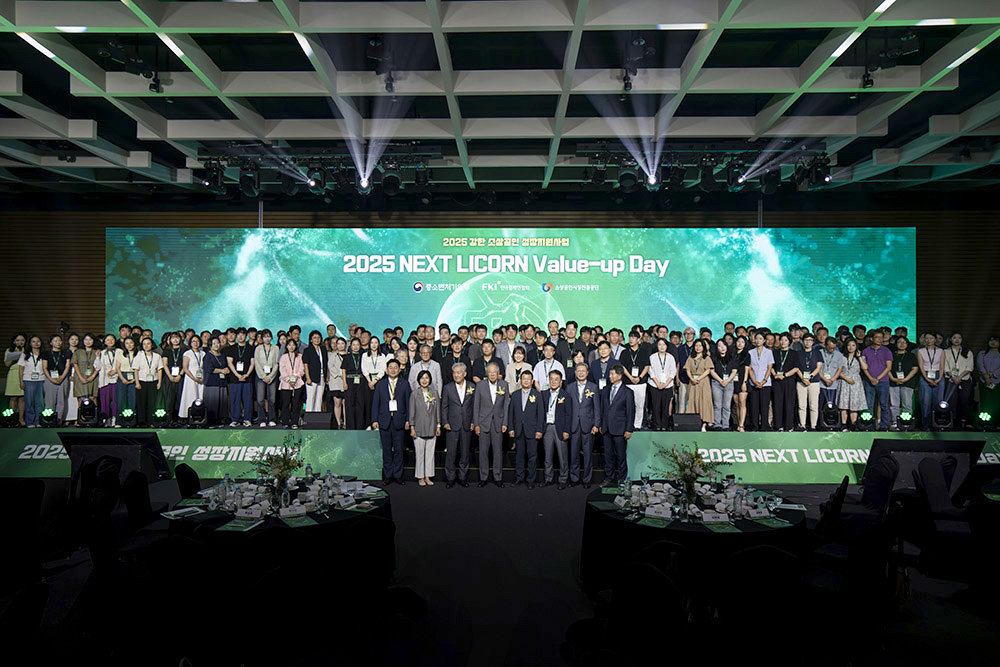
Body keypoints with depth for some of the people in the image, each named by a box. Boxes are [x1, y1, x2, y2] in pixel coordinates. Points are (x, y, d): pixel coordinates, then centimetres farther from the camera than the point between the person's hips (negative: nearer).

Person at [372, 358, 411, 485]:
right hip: (384, 420, 1)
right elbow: (375, 403, 6)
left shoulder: (405, 384, 5)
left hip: (399, 421, -1)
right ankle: (387, 475, 15)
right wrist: (374, 420, -1)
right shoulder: (380, 384, 7)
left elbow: (408, 403, 4)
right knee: (386, 449, 6)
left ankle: (397, 475, 11)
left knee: (398, 449, 2)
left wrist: (408, 420, -2)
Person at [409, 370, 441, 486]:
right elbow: (412, 412, 0)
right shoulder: (414, 394, -1)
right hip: (419, 429, -3)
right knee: (420, 454, 2)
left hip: (432, 429, 3)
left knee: (430, 453, 6)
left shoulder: (434, 393, 7)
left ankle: (428, 477, 15)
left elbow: (437, 410, 10)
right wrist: (412, 428, -4)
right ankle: (420, 477, 12)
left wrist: (438, 426, 6)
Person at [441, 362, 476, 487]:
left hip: (467, 426, 1)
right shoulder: (447, 388, 1)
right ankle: (450, 478, 12)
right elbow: (444, 407, 4)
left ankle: (462, 477, 21)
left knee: (465, 453, 8)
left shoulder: (472, 387, 3)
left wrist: (473, 422, 1)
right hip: (452, 425, -1)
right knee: (450, 453, 1)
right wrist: (445, 422, -4)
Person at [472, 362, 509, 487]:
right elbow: (476, 406, 1)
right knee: (483, 451, 5)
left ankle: (497, 477, 16)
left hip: (498, 422, 1)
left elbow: (506, 405, 4)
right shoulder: (480, 385, -2)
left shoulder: (504, 385, 1)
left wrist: (505, 423, -1)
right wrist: (476, 424, -3)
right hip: (483, 422, -1)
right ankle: (483, 477, 16)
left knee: (498, 451, 5)